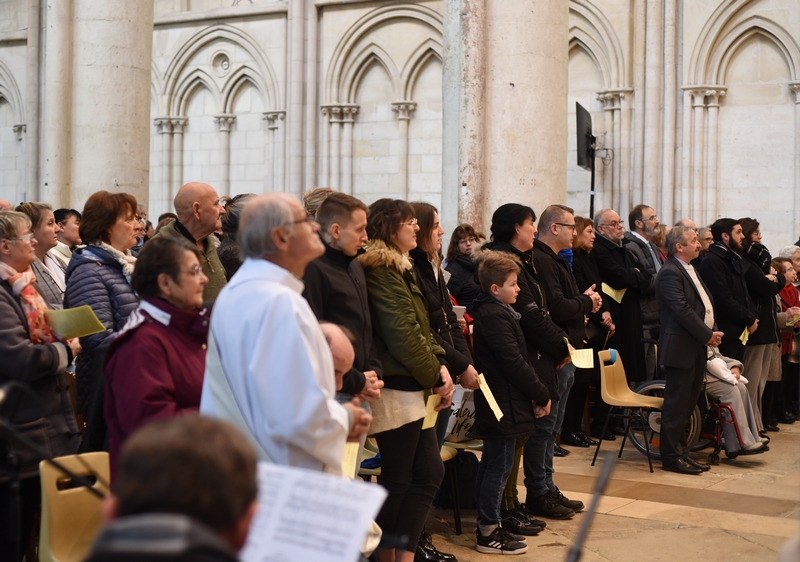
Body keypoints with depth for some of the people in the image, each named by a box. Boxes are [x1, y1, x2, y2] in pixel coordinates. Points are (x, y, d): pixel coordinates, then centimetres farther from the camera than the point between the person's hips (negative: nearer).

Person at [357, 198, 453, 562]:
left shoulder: (398, 268, 16)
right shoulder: (381, 271, -14)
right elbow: (402, 333, -19)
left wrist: (440, 366, 1)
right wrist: (434, 377, -10)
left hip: (413, 389, 10)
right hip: (397, 390, -10)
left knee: (429, 473, 10)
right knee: (397, 480, 0)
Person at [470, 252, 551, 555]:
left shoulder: (491, 312, 13)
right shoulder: (495, 316, -19)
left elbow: (514, 359, 13)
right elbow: (514, 363, -22)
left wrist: (535, 393, 7)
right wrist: (541, 395, -12)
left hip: (495, 402, 11)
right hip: (504, 404, -11)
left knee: (492, 463, 16)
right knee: (499, 465, -3)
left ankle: (488, 524, 26)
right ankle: (489, 533, 5)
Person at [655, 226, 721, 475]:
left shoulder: (689, 270, 17)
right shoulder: (670, 273, -15)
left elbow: (706, 304, 18)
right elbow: (682, 311, -21)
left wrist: (713, 332, 2)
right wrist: (707, 335, -14)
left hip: (696, 348, 10)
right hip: (680, 348, -10)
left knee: (688, 403, 15)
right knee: (676, 405, -3)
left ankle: (681, 451, 24)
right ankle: (671, 457, 4)